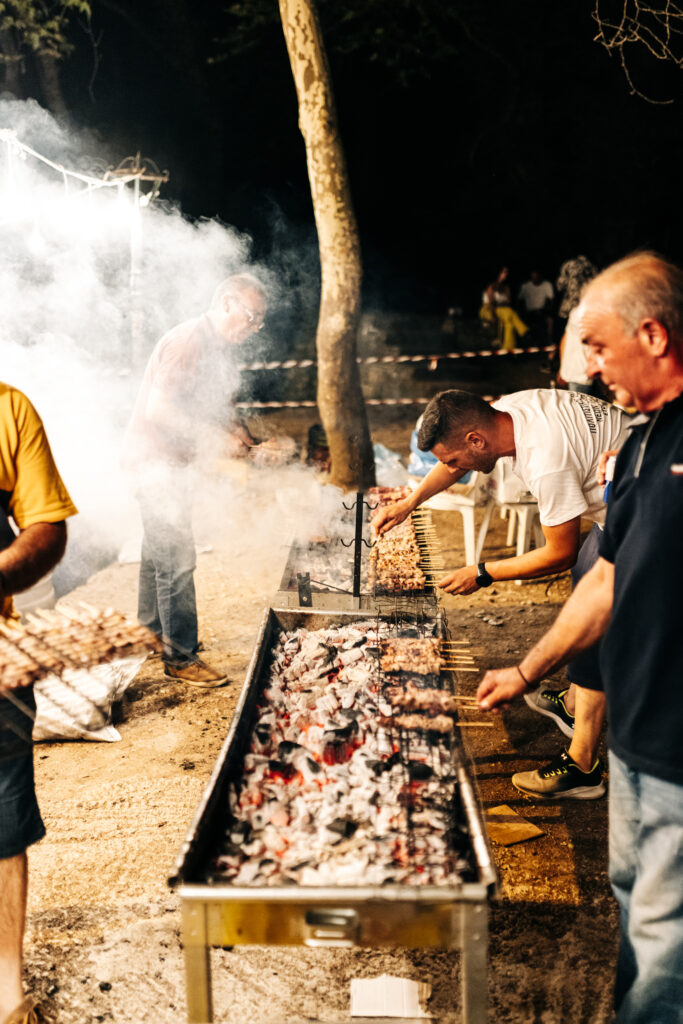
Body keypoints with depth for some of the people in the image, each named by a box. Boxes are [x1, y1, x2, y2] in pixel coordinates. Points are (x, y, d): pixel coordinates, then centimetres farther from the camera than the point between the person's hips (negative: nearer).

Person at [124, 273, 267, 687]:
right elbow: (158, 409, -28)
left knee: (160, 552, 20)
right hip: (156, 456, -10)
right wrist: (217, 438, -27)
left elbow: (220, 408, 20)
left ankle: (152, 633, 34)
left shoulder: (221, 349, 11)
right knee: (176, 559, -8)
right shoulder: (187, 341, -21)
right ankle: (180, 656, 0)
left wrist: (238, 432, 0)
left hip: (174, 460, 10)